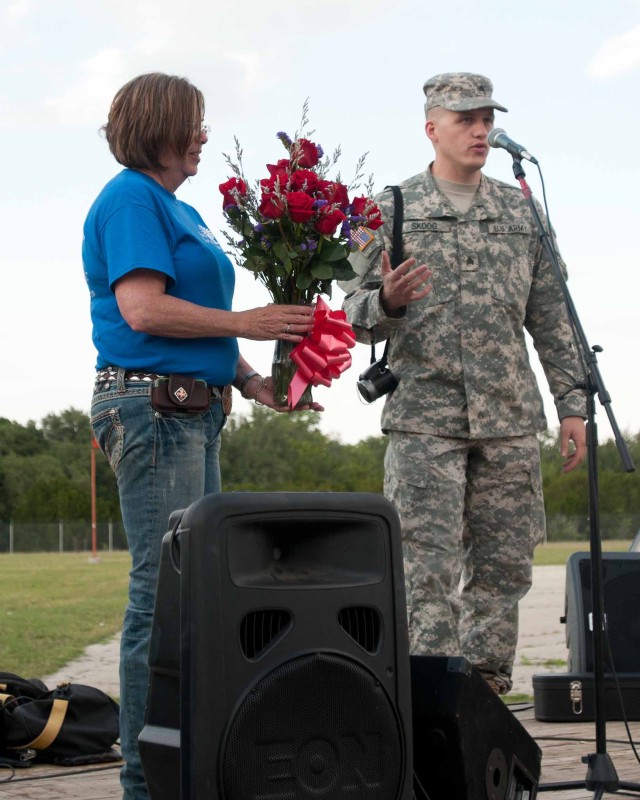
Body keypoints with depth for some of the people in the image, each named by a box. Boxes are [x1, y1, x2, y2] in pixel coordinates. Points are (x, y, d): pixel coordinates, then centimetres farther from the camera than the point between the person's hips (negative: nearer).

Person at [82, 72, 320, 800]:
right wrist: (244, 324, -13)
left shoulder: (180, 211, 21)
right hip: (149, 405, -10)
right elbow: (143, 309, -19)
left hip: (191, 410, 10)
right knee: (164, 590, -9)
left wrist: (249, 380, 11)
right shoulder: (131, 199, -8)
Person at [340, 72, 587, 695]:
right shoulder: (391, 210, 5)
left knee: (503, 565, 6)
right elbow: (355, 315, 4)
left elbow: (549, 316, 14)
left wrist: (571, 403, 8)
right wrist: (388, 300, -19)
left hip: (510, 418, 4)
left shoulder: (519, 211, 14)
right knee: (429, 572, -6)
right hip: (425, 417, -3)